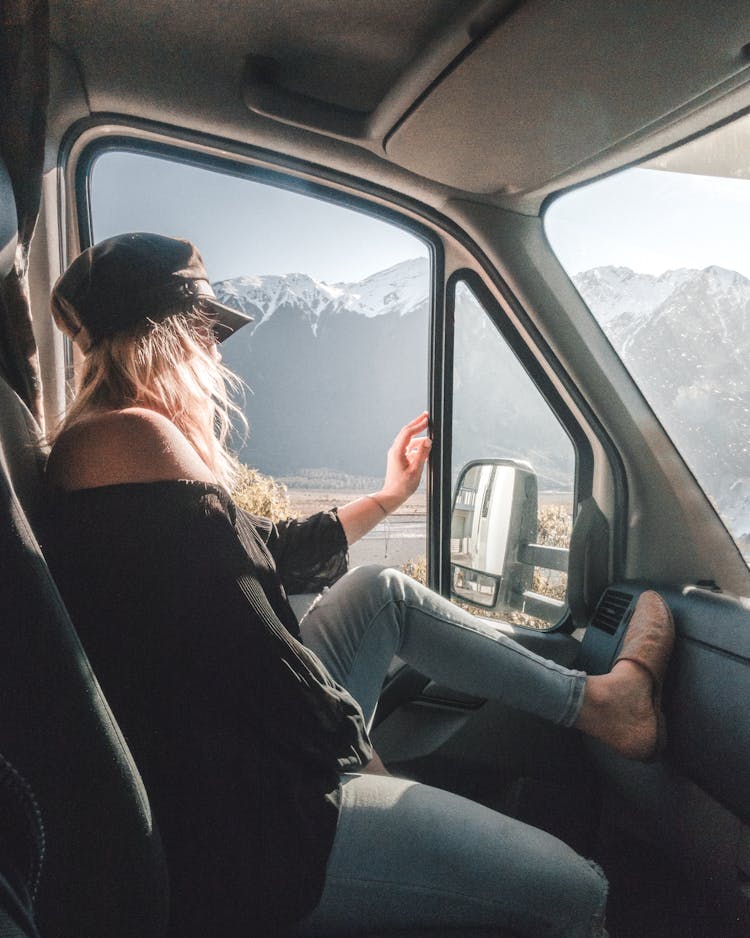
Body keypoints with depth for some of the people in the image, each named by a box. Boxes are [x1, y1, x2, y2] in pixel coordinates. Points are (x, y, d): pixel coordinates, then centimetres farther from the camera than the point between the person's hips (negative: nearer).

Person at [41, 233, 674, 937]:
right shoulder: (131, 436, -19)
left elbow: (269, 553, 17)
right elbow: (248, 649, -21)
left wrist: (389, 495, 27)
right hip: (242, 829, -10)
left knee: (381, 591, 18)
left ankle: (600, 700, 25)